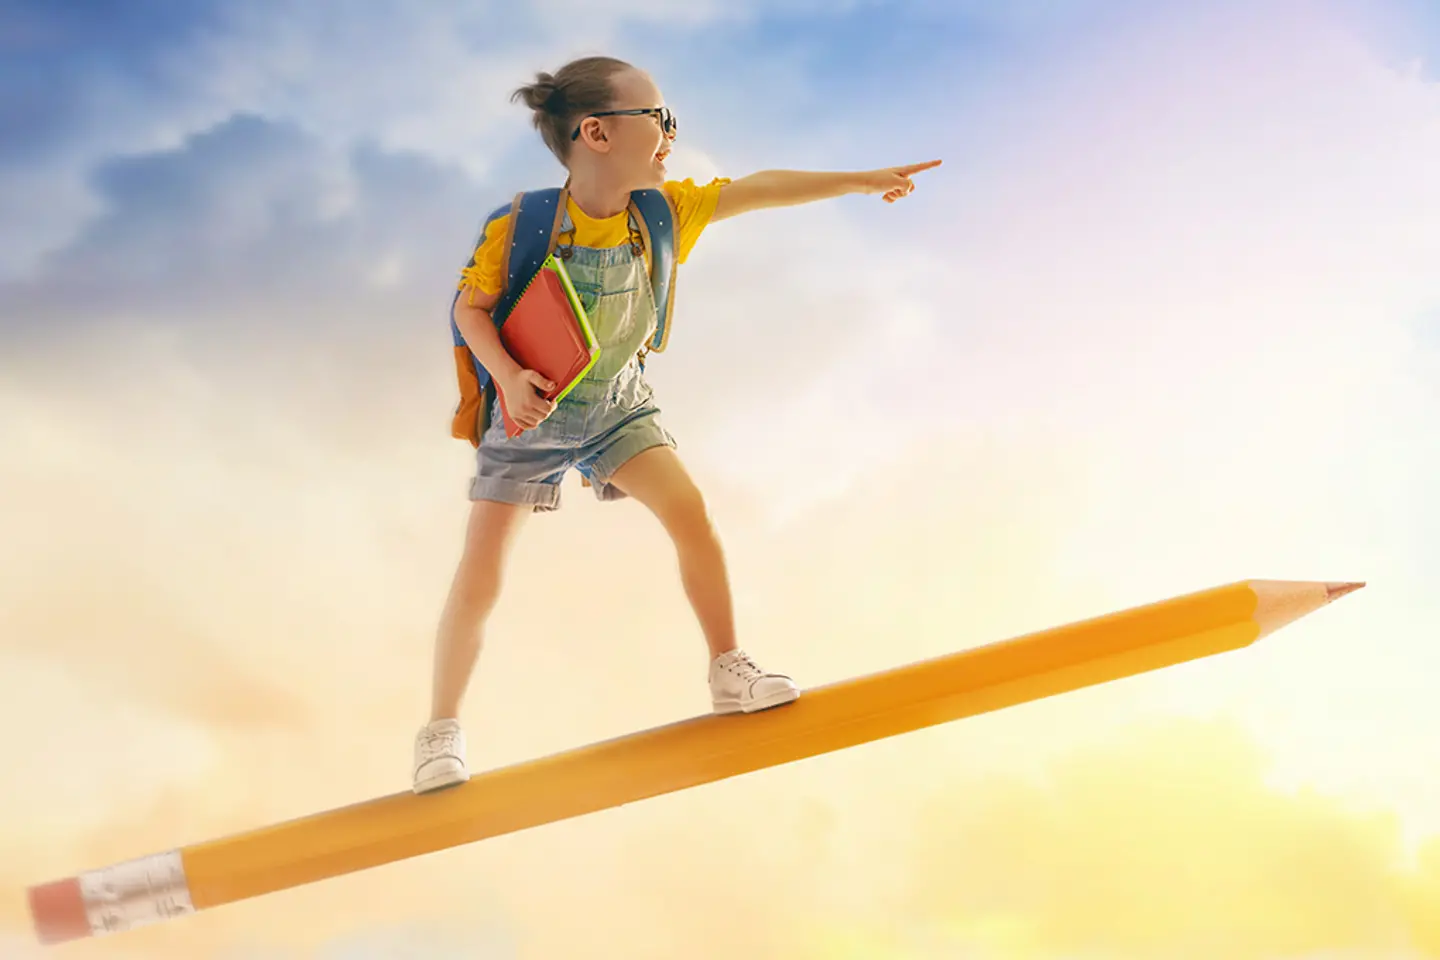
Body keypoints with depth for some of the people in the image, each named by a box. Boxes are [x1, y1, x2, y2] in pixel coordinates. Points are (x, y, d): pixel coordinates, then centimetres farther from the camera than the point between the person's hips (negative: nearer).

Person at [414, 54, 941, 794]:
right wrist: (507, 375, -32)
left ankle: (729, 673, 8)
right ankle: (440, 731, 9)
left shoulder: (660, 211, -13)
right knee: (478, 579, -6)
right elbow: (471, 307, -15)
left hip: (614, 404, 4)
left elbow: (758, 190, -7)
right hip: (531, 411, -4)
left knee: (690, 515, -10)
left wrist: (862, 181, -3)